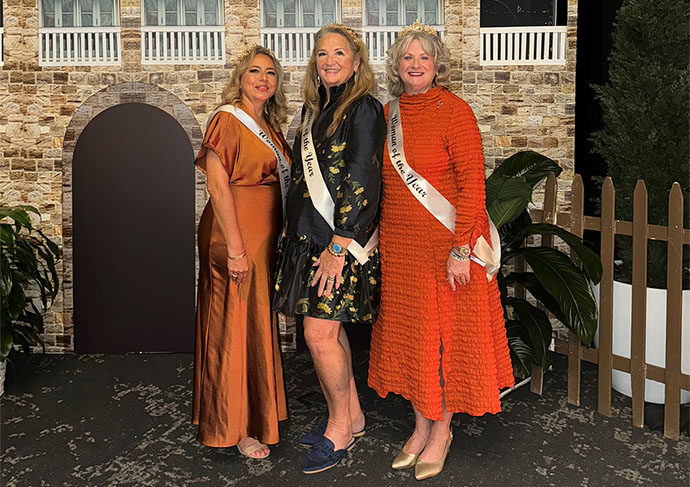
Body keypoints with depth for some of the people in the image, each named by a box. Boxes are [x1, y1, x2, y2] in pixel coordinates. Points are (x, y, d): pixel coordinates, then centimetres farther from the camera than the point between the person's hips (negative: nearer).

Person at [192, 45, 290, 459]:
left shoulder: (269, 125, 15)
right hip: (236, 232, -8)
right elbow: (218, 186, -17)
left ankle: (254, 413, 29)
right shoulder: (228, 119, -10)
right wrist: (235, 247, -21)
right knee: (237, 324, -1)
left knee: (258, 322, 15)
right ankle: (236, 427, 11)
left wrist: (277, 237, 11)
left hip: (264, 236, 9)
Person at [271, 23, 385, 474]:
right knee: (329, 329, 12)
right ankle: (351, 416, 28)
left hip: (343, 239, -8)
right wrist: (300, 234, 16)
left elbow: (360, 182, -16)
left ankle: (340, 429, 13)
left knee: (320, 333, -6)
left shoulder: (363, 110, -9)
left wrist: (338, 245, -19)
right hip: (310, 235, 8)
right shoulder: (314, 109, 15)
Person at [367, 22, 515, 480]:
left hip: (446, 243, -6)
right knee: (407, 331, 11)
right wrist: (381, 236, 12)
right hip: (398, 244, 6)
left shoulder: (454, 111, -10)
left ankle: (442, 432, 20)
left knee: (447, 332, 3)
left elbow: (472, 184, -13)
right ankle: (422, 425, 27)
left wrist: (461, 249, -18)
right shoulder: (390, 113, 9)